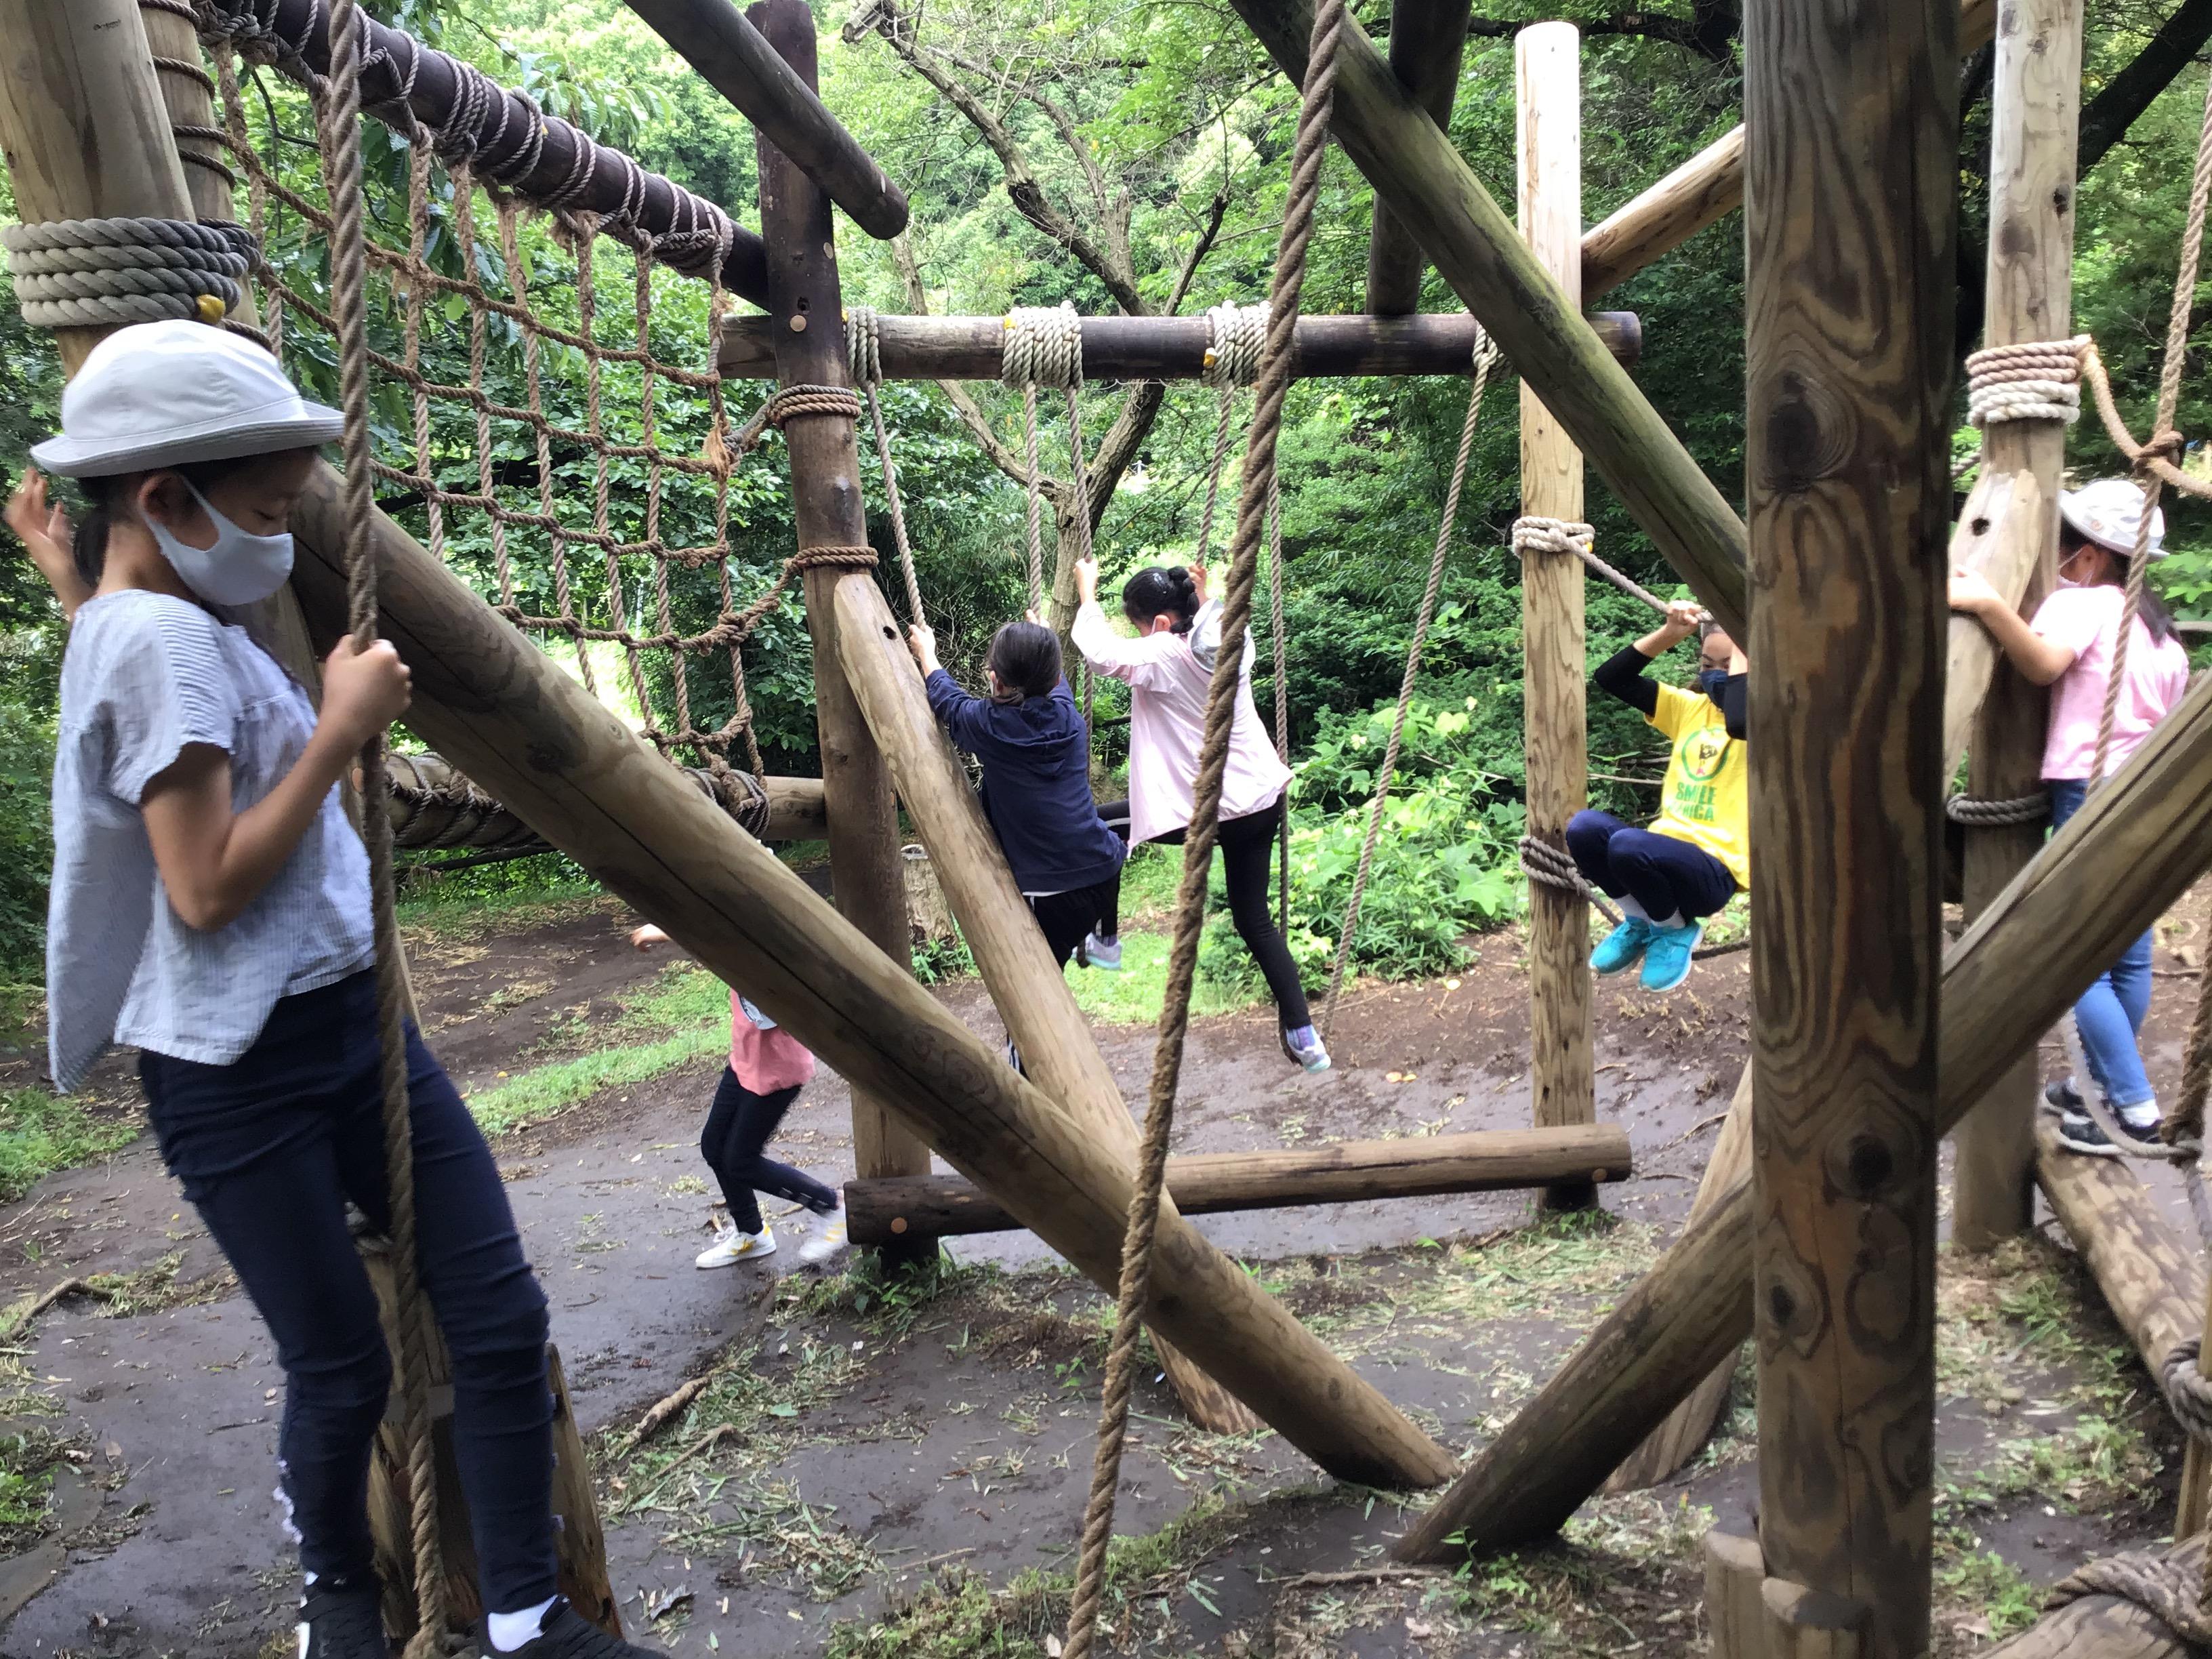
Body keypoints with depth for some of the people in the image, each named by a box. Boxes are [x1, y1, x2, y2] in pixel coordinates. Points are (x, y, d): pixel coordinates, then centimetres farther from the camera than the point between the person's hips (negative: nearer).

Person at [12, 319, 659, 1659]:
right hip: (240, 1071, -9)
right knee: (344, 1370, 6)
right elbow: (205, 892, -21)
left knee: (504, 1318, 3)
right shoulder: (161, 642, -17)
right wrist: (340, 732, -16)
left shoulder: (176, 621, 11)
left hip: (347, 1022, 9)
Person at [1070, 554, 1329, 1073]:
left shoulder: (1163, 656, -19)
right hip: (1262, 800, 7)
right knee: (1255, 920, 15)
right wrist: (1203, 595, 25)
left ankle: (1104, 940, 26)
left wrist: (1086, 591, 3)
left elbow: (1099, 649, -10)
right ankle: (1304, 1036, 13)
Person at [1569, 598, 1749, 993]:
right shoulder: (1690, 707, 14)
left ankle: (1677, 930, -1)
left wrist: (1742, 646, -18)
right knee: (1585, 827, -25)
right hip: (1667, 850, 5)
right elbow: (1610, 678, 8)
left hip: (1715, 869, -5)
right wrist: (1671, 633, -1)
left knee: (1628, 844, -35)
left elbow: (1739, 721, -30)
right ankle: (1640, 921, 3)